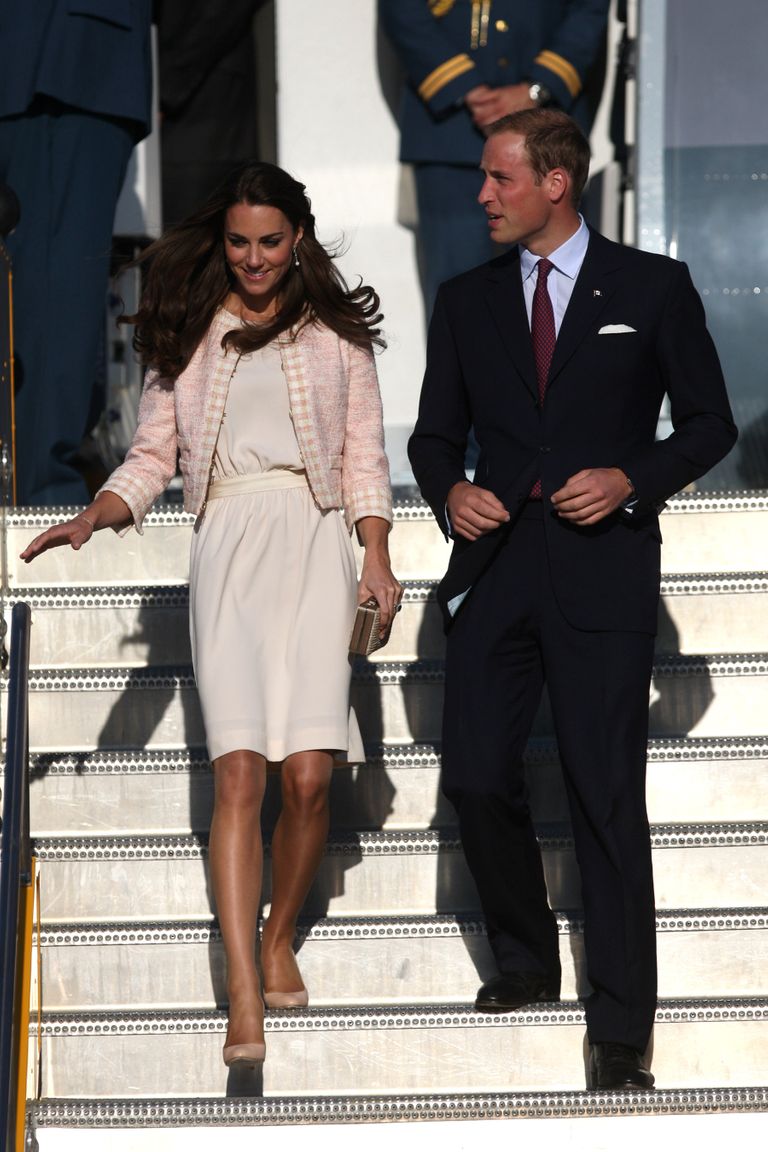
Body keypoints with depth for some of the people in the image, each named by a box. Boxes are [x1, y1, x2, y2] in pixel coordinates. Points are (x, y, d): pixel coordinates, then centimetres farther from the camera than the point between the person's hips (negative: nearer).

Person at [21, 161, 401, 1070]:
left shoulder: (336, 332, 14)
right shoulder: (188, 335, 15)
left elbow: (363, 454, 13)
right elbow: (152, 456, 13)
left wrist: (377, 558, 2)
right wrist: (94, 517, -5)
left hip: (316, 544, 0)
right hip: (227, 549, 0)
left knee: (307, 773, -10)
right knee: (239, 774, -12)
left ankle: (279, 938, 15)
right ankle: (244, 997, -16)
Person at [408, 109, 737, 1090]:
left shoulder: (652, 289, 4)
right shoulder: (466, 301, 13)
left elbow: (709, 422, 6)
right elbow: (435, 432, 17)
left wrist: (632, 478, -11)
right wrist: (450, 490, -5)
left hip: (603, 567, -3)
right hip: (495, 567, 3)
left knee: (607, 798, -5)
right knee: (477, 779, -3)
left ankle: (620, 1036, -1)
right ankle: (524, 962, 23)